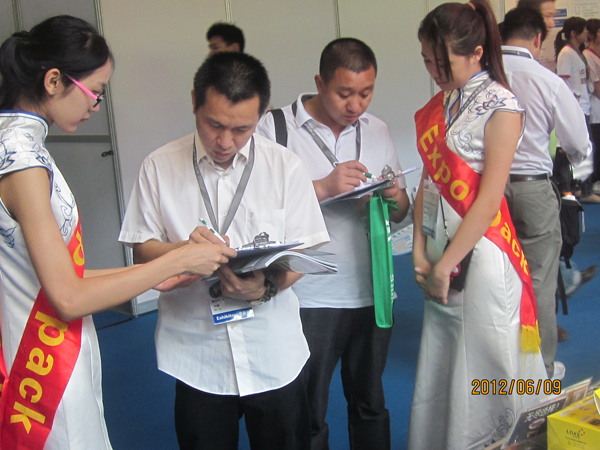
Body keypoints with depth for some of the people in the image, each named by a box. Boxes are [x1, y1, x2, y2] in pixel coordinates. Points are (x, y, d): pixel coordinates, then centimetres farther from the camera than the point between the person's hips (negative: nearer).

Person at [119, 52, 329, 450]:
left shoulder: (285, 167, -2)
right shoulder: (159, 168, -2)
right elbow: (143, 251, 2)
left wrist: (268, 286, -22)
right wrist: (185, 250, -20)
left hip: (274, 354, 1)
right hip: (195, 355, 0)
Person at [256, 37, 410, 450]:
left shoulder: (378, 130, 8)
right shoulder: (276, 127, -7)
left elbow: (400, 212, 13)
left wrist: (394, 198, -9)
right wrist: (322, 188, -22)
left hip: (373, 293, 5)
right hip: (309, 298, -4)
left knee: (370, 404, 20)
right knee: (308, 416, 9)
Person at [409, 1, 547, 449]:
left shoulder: (501, 106, -9)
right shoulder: (439, 105, 11)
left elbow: (488, 201, -14)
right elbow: (429, 180, 9)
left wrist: (444, 265, -12)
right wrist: (420, 253, 0)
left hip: (481, 256, -6)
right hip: (441, 255, 6)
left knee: (481, 375, 4)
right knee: (438, 372, 13)